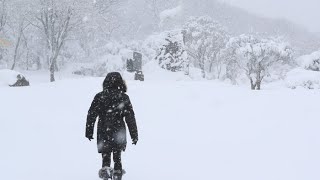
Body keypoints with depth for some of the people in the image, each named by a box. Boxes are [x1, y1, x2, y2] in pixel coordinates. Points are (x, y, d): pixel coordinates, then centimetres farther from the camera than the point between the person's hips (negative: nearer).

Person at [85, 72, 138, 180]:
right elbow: (130, 118, -4)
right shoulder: (124, 98, -6)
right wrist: (134, 135, 2)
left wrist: (89, 132, 8)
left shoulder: (99, 97, -3)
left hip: (103, 132, 0)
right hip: (118, 132, 0)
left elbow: (91, 115, -1)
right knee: (117, 155, 17)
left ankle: (105, 168, -12)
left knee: (106, 155, 9)